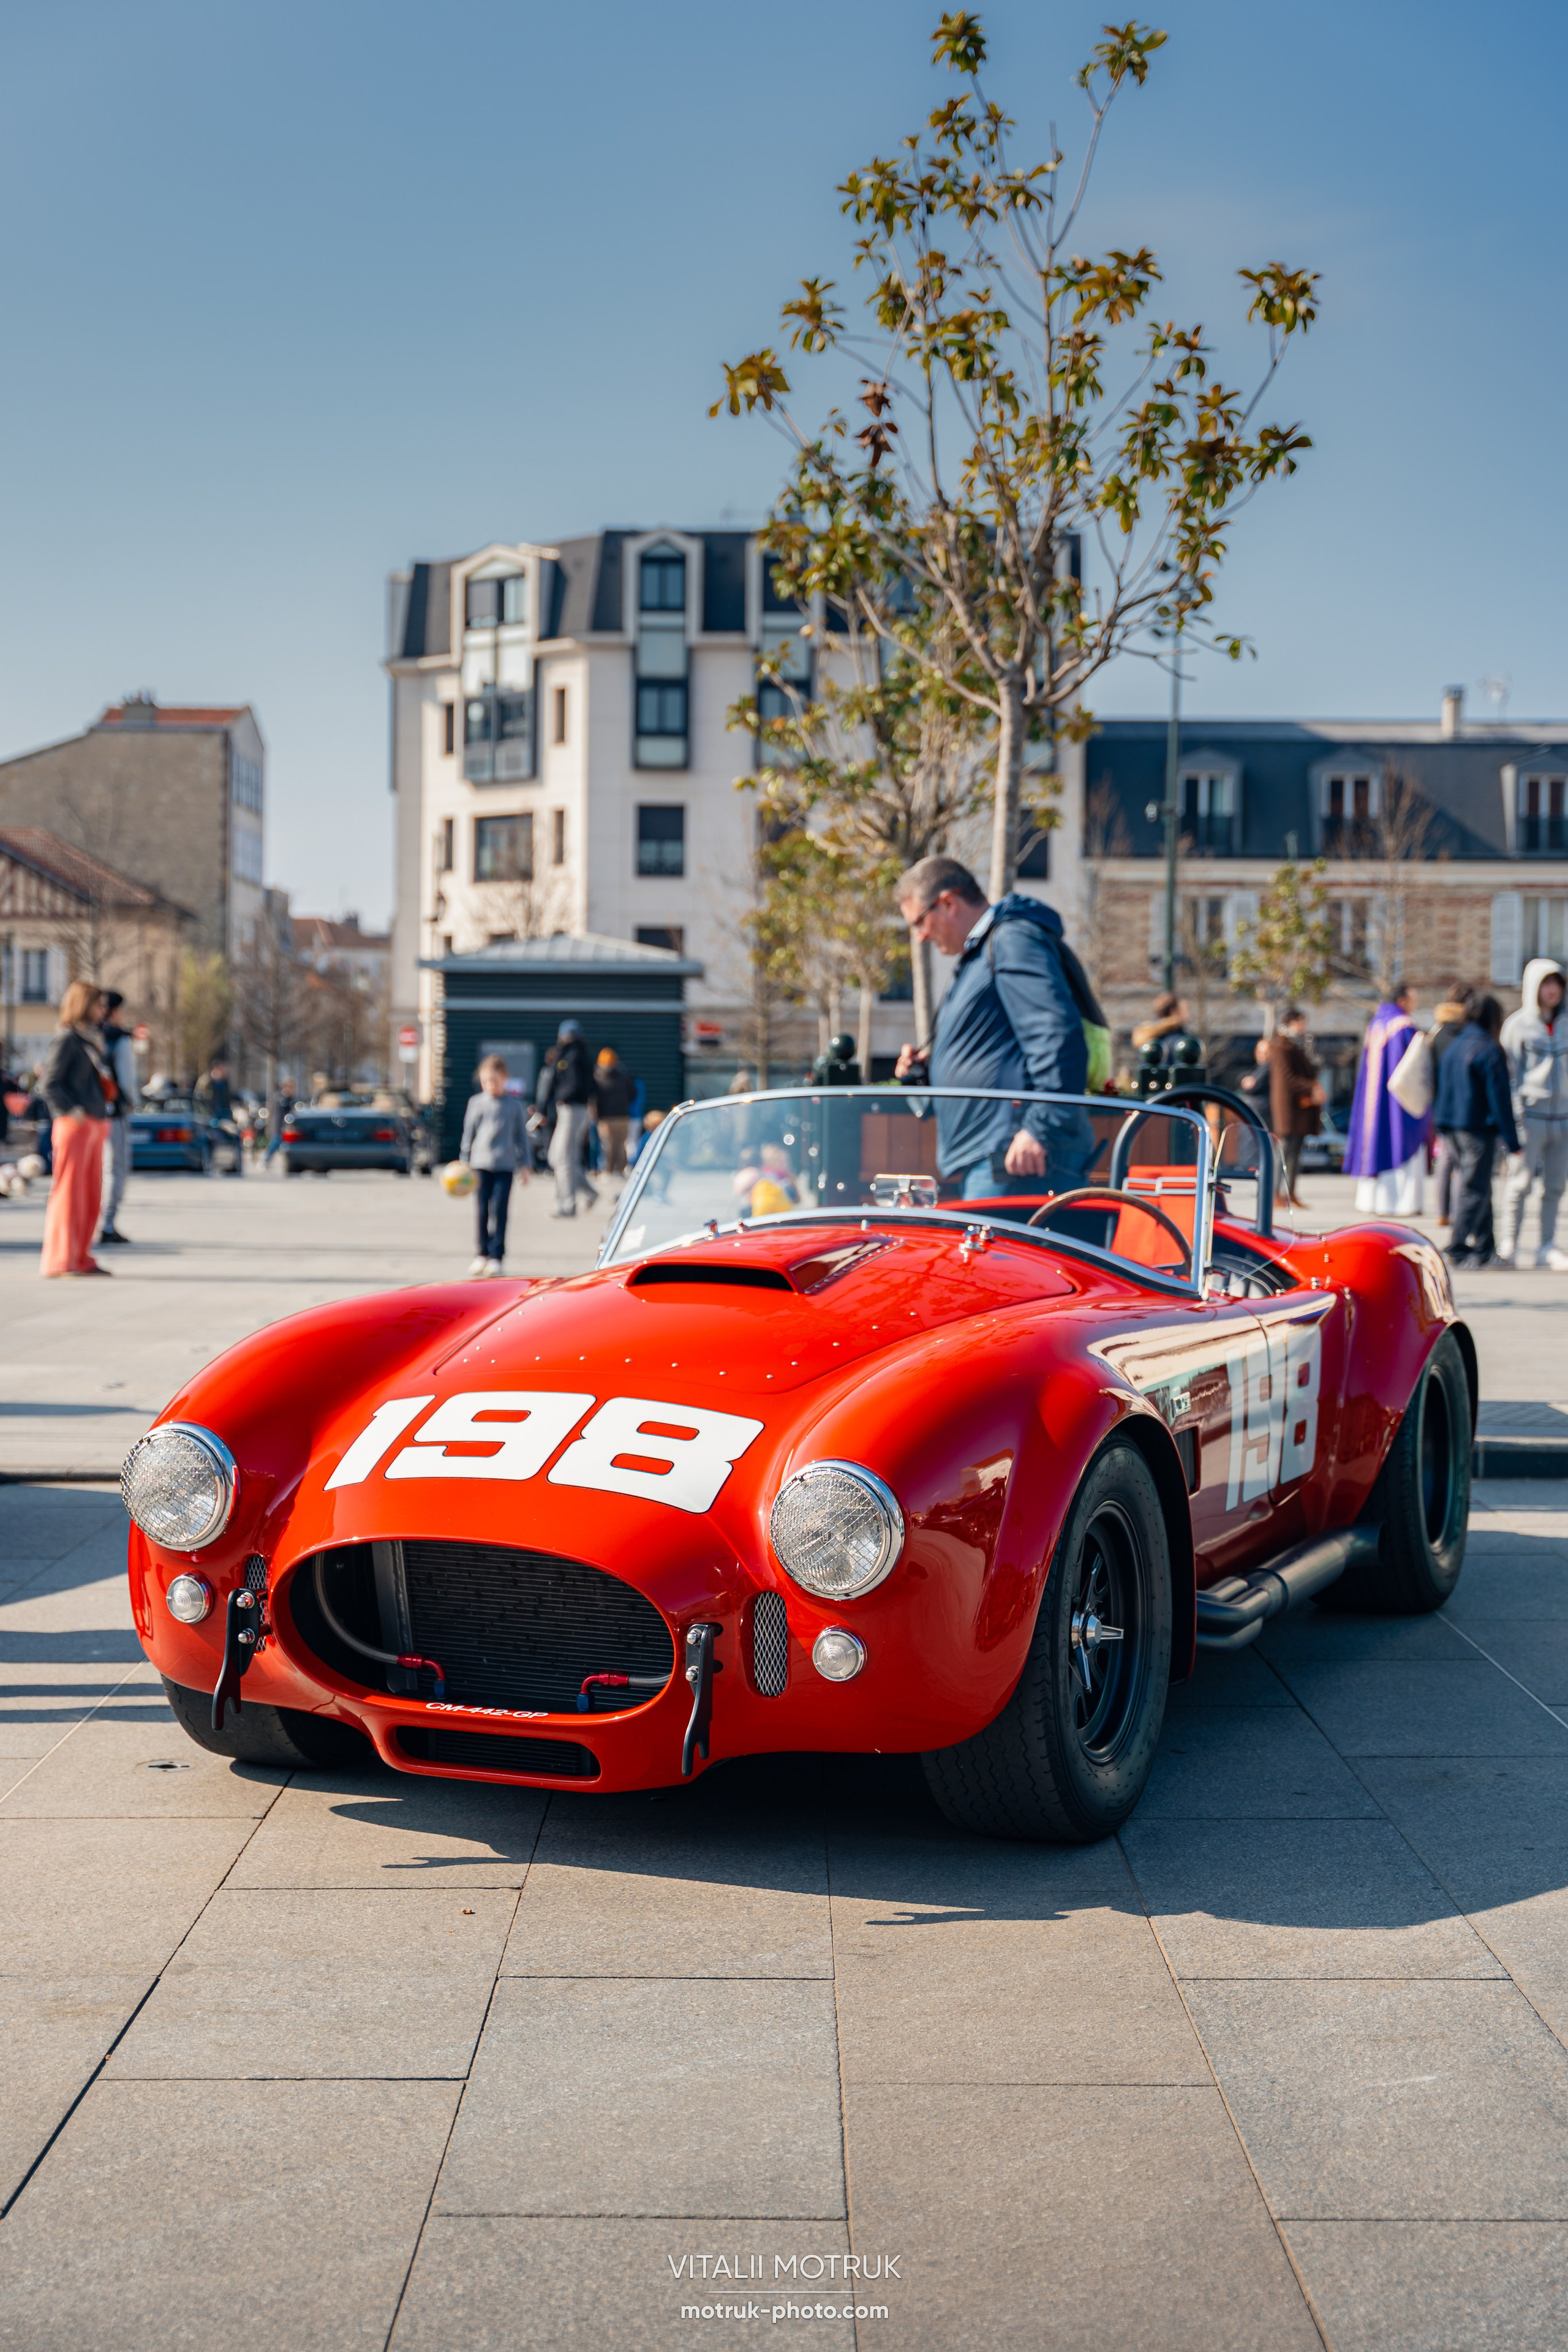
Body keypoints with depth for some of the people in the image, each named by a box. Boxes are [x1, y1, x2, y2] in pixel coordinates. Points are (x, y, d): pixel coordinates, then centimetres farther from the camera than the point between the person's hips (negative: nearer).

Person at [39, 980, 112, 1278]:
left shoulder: (92, 1039, 19)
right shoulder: (67, 1039, -7)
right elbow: (50, 1084, -13)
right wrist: (72, 1111, -19)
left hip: (96, 1125, 9)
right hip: (74, 1126, -9)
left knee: (91, 1194, 10)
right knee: (69, 1191, -7)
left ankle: (82, 1258, 16)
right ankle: (60, 1260, -4)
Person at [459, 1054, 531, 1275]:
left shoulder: (514, 1105, 6)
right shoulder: (476, 1103, 8)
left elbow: (521, 1135, 11)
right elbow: (469, 1133, 12)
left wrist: (524, 1164, 10)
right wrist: (464, 1162, 10)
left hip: (505, 1165, -1)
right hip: (481, 1163, 1)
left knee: (499, 1209, -7)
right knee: (483, 1211, 2)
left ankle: (496, 1256, -5)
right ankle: (482, 1254, 12)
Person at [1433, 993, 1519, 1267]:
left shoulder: (1454, 1047, 11)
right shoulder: (1490, 1051, -13)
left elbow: (1443, 1090, 17)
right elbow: (1500, 1098, -15)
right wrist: (1511, 1141, -13)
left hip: (1455, 1127, 8)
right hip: (1479, 1127, -8)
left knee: (1478, 1189, 16)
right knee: (1475, 1191, -3)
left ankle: (1485, 1247, 21)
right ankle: (1458, 1251, -3)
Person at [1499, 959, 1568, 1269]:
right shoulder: (1519, 1024, -1)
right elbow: (1508, 1073, -3)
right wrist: (1513, 1117, -9)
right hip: (1531, 1113, -4)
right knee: (1520, 1183, -4)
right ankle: (1507, 1244, 3)